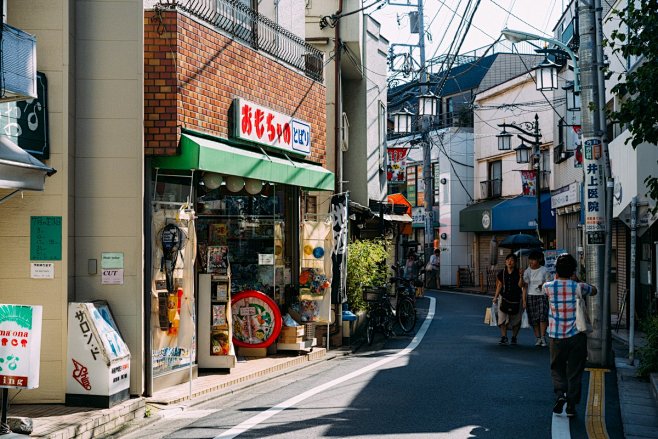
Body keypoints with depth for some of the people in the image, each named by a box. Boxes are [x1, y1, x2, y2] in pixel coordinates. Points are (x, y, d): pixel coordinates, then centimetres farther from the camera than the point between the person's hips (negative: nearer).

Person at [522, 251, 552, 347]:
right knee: (534, 318, 0)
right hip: (531, 296, 2)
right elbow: (525, 286, 5)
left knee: (543, 315, -16)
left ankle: (543, 337, -12)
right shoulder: (527, 271, 5)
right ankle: (538, 338, 7)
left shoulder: (544, 270, 1)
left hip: (542, 296, -2)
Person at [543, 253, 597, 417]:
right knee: (574, 371, 9)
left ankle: (560, 393, -7)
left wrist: (557, 277, 15)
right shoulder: (579, 287, -9)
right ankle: (571, 405, 9)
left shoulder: (549, 287, -7)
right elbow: (594, 291, 13)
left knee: (557, 368, 16)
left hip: (556, 336, 1)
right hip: (577, 336, -1)